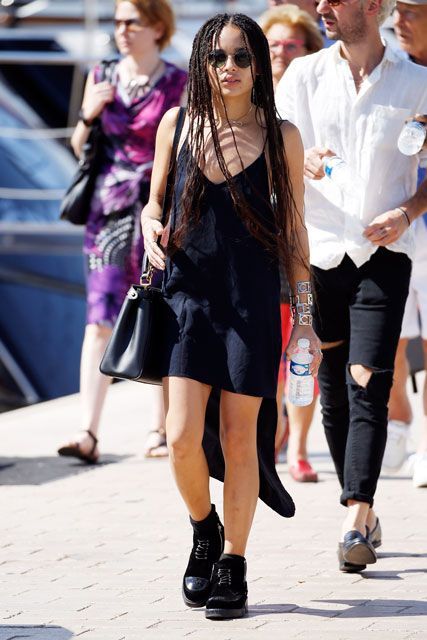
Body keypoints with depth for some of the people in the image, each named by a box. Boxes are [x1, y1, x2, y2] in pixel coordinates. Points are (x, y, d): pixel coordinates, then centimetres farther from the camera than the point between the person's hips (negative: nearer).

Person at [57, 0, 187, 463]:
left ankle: (162, 429, 13)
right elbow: (79, 147, 16)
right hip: (109, 211, 3)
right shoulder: (102, 79, 10)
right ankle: (88, 433, -13)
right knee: (101, 320, -6)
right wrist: (88, 116, -4)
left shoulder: (180, 85, 0)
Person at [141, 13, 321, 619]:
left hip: (253, 301, -1)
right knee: (183, 438, -8)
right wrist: (152, 228, -7)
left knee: (239, 439, 1)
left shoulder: (280, 136, 0)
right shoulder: (177, 125, 4)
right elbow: (155, 201, 17)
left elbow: (294, 229, 6)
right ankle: (204, 532, 21)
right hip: (187, 294, 1)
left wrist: (305, 317, 4)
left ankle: (233, 567, 15)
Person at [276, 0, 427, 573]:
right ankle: (363, 513, 20)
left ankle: (356, 524, -19)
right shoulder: (303, 74, 7)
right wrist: (300, 160, -18)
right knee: (333, 389, 7)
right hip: (318, 249, 3)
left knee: (367, 383, -14)